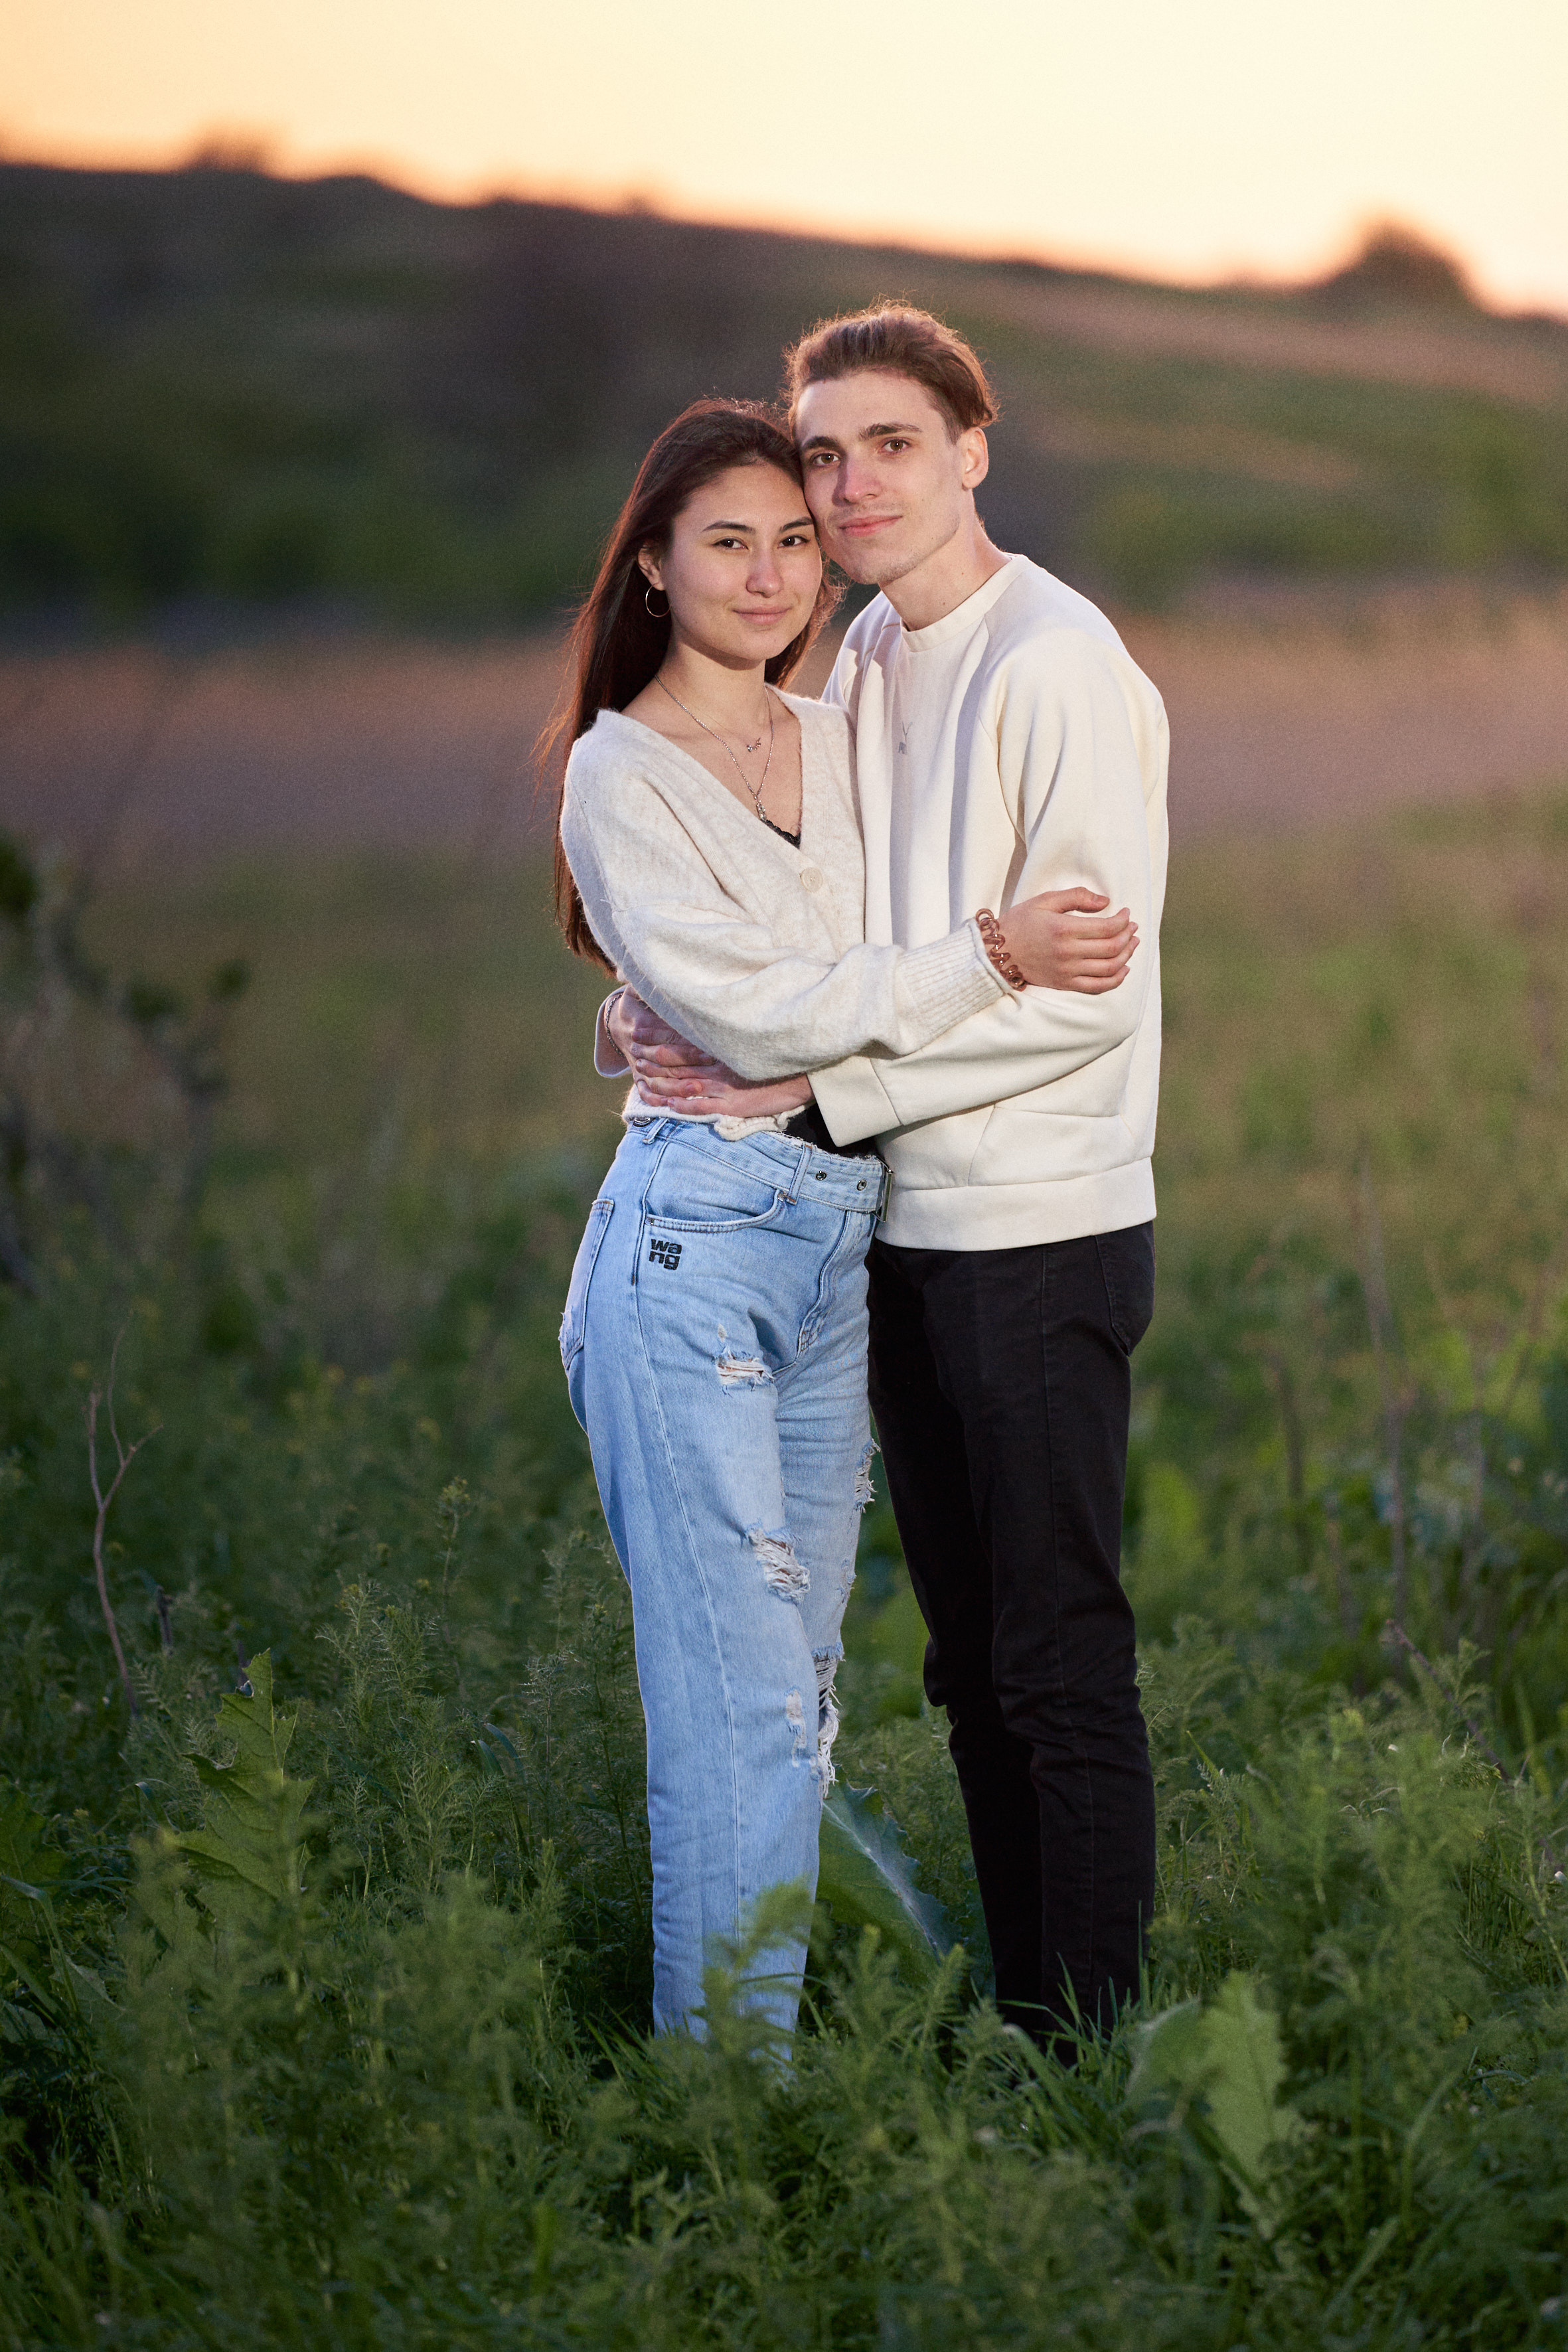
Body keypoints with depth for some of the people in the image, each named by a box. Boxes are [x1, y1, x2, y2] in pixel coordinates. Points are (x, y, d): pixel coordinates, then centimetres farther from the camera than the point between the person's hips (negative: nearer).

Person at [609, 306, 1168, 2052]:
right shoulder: (858, 665, 12)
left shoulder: (1057, 667, -13)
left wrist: (815, 1081, -19)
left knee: (1062, 1664, -3)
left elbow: (1084, 989, -19)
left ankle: (1096, 2053, 5)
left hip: (1041, 1237, -8)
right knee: (972, 1665, 14)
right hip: (905, 1235, 8)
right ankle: (1021, 2030, 24)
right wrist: (675, 1014, 0)